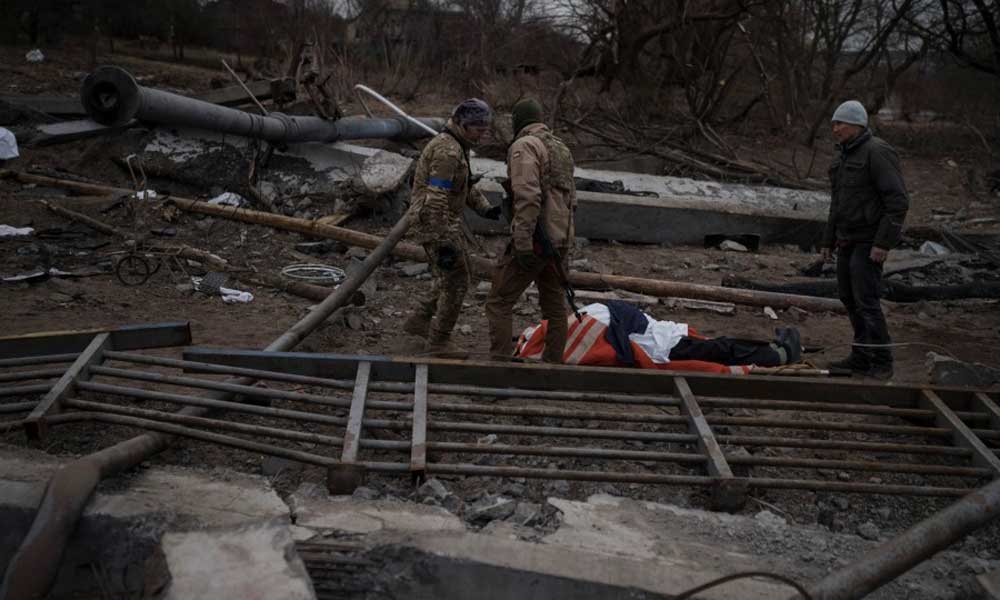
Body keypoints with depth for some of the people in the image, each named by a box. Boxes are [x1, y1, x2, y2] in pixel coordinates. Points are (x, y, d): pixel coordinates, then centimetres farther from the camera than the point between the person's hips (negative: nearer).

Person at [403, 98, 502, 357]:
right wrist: (444, 243, -28)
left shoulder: (456, 146, 12)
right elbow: (435, 201, -27)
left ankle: (419, 321, 30)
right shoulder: (447, 151, -21)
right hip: (436, 224, -10)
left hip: (447, 221, 10)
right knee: (456, 282, -4)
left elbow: (466, 187, 22)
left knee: (455, 273, 21)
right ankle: (439, 342, 6)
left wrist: (486, 209, 5)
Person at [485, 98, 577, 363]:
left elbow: (528, 197, -21)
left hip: (535, 240, -8)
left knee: (499, 303, -4)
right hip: (561, 239, 9)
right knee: (554, 306, 15)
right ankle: (553, 363, 21)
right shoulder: (561, 148, 20)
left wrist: (522, 242, -23)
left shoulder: (524, 146, -8)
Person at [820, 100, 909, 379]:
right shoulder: (844, 156, 15)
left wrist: (884, 243, -22)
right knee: (848, 297, 11)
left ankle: (881, 363, -3)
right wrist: (828, 240, 23)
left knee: (865, 299, -11)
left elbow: (898, 201, -18)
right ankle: (861, 357, 22)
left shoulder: (877, 152, -14)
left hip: (869, 242, -9)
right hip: (848, 240, 9)